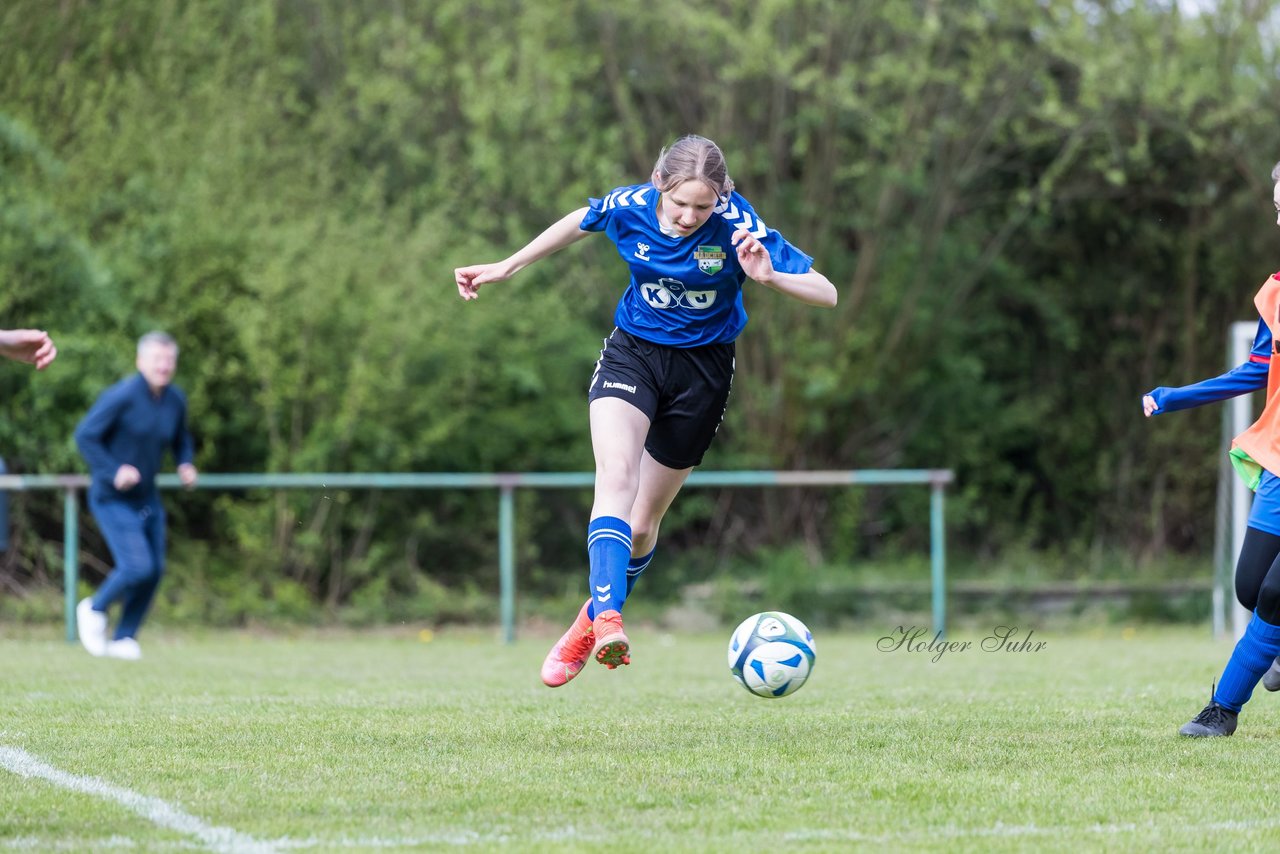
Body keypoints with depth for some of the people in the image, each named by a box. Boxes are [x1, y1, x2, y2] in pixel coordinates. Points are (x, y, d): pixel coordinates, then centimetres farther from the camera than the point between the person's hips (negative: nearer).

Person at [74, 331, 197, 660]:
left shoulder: (175, 399, 2)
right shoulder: (121, 396, -19)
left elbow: (180, 440, 19)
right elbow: (85, 435, -17)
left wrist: (185, 465, -2)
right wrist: (114, 472, -27)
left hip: (146, 498, 7)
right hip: (112, 500, -7)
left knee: (154, 571, 5)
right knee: (137, 567, -16)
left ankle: (124, 638, 20)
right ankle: (94, 610, 11)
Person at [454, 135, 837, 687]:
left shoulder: (737, 226, -22)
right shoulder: (629, 208, -15)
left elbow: (826, 294, -23)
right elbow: (579, 222, 10)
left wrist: (767, 275, -42)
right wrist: (507, 267, 17)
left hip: (703, 367, -1)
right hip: (632, 352, 1)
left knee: (643, 523, 8)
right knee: (616, 480, -28)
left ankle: (588, 626, 33)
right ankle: (608, 620, -41)